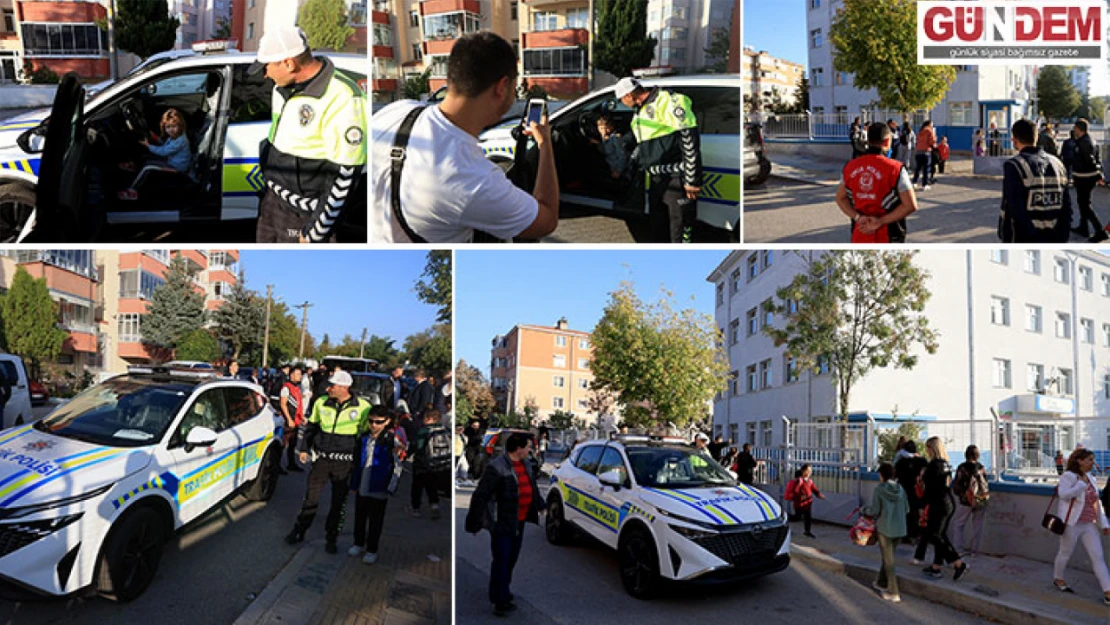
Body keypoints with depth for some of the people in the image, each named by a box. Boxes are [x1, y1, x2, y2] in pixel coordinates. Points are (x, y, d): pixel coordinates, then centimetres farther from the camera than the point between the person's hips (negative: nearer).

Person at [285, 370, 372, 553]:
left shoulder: (363, 407, -8)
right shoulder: (321, 403, 1)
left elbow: (368, 433, 2)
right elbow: (311, 426, 14)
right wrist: (304, 448, 11)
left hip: (345, 462, -2)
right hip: (321, 458, 2)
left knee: (338, 502, 8)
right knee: (311, 497, 7)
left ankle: (331, 538, 22)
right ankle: (299, 531, 25)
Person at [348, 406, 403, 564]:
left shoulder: (391, 441, -14)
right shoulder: (364, 439, 1)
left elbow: (398, 466, -13)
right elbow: (357, 464, 10)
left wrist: (391, 488, -13)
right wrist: (354, 485, 12)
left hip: (379, 490, -5)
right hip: (362, 488, 5)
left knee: (375, 522, 9)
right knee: (359, 518, 19)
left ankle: (372, 550, 24)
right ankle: (358, 544, 38)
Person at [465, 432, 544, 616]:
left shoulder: (524, 465, 8)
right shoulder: (496, 468, -19)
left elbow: (532, 486, 26)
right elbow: (480, 495, -19)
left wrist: (539, 504, 38)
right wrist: (475, 522, -20)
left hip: (518, 522, 8)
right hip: (501, 523, -8)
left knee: (511, 558, 15)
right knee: (502, 561, -5)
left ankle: (502, 589, 32)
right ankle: (500, 601, 1)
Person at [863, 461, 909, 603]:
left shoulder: (879, 489, -14)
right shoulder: (900, 489, 0)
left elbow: (874, 511, -13)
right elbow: (906, 509, 6)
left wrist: (863, 511, 6)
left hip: (885, 529, -5)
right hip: (899, 529, 5)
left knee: (888, 560, 4)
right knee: (888, 557, 21)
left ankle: (893, 592, 5)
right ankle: (882, 583, 34)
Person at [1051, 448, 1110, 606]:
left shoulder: (1089, 477, 10)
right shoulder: (1068, 476, -12)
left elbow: (1096, 503, 14)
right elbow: (1063, 494, -29)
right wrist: (1082, 484, -26)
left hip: (1089, 525, 7)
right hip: (1072, 523, -7)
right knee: (1065, 553, 10)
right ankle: (1058, 579, 32)